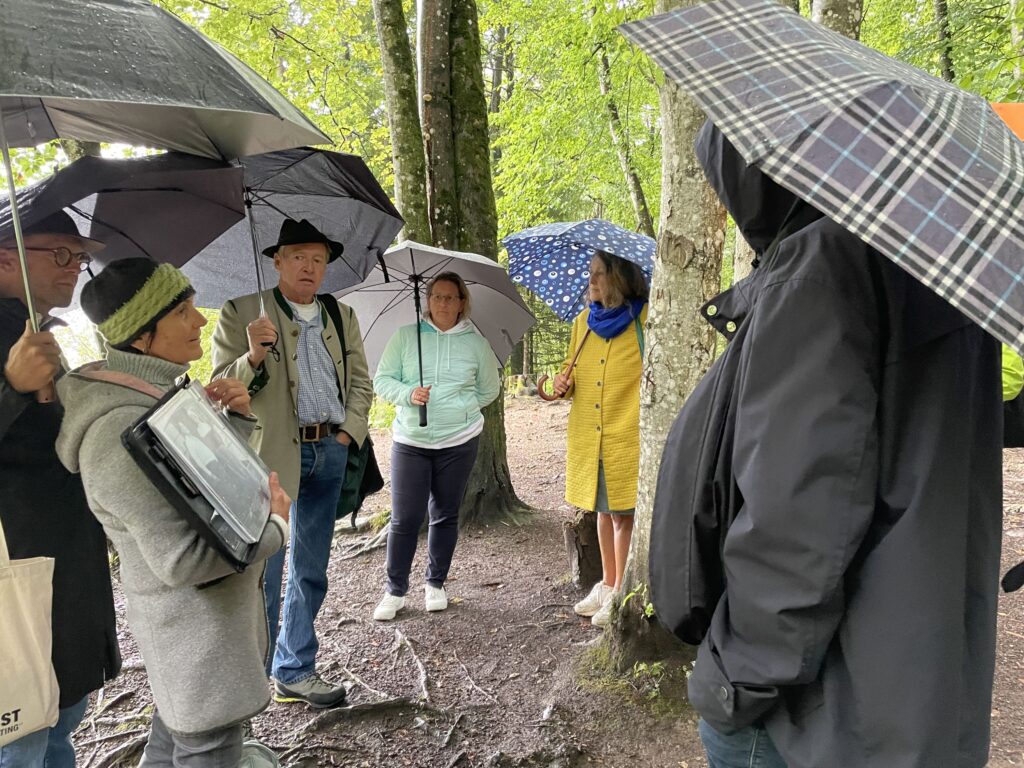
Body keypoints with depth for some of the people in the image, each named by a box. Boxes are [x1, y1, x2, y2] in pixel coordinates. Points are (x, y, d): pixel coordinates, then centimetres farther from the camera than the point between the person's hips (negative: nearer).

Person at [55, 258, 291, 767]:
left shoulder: (163, 389, 3)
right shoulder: (123, 431, -28)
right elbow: (182, 559, -30)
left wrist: (235, 418, -5)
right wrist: (275, 526, -16)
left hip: (222, 604, 9)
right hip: (196, 626, -9)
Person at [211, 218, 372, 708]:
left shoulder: (343, 316, 12)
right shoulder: (241, 312, -2)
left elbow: (360, 383, 14)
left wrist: (347, 434, -1)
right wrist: (253, 357, -24)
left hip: (329, 452, 5)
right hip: (268, 454, -5)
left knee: (311, 571, 13)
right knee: (263, 571, -2)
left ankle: (294, 672, 27)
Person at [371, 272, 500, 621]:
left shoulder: (476, 343, 3)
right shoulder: (405, 336, 1)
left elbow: (490, 389, 15)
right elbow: (381, 380, 0)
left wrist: (461, 407, 5)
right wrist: (408, 394, -17)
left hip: (459, 442, 1)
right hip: (410, 441, -1)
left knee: (445, 515, 12)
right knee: (405, 519, -1)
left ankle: (435, 584, 28)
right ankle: (395, 591, 14)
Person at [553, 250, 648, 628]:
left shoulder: (644, 319, -7)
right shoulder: (583, 321, 11)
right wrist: (565, 384, -1)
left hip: (627, 436, -5)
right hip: (588, 436, 6)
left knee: (624, 512, 1)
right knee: (603, 510, 15)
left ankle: (620, 593, 13)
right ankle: (607, 585, 29)